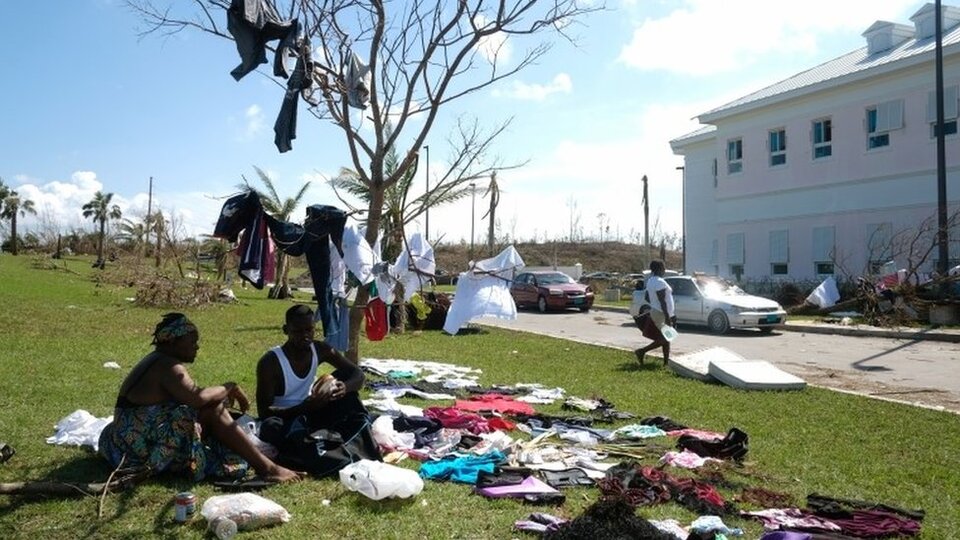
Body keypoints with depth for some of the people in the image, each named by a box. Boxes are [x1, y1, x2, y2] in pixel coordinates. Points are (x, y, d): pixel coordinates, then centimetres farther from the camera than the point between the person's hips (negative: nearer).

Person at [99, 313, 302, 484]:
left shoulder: (159, 361, 15)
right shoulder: (168, 366, -18)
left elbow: (191, 398, 13)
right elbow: (197, 397, -33)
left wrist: (223, 393, -1)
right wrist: (228, 388, -17)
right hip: (142, 445, -10)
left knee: (213, 404, 7)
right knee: (213, 410, -16)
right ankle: (266, 468, -18)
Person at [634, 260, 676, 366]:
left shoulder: (651, 280, 9)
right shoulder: (660, 282, -20)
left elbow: (647, 298, 16)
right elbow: (662, 301, -24)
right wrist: (667, 317, -24)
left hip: (656, 312, 10)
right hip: (661, 314, -10)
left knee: (665, 339, 13)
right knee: (664, 340, -2)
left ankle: (666, 361, 15)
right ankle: (641, 351, -4)